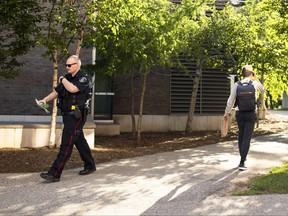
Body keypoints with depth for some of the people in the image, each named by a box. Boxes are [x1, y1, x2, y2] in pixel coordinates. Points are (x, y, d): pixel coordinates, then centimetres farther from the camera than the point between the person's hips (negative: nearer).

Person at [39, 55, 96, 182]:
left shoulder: (84, 78, -12)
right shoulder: (67, 78, 12)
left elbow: (72, 89, -29)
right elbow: (56, 92, 12)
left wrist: (63, 80, -11)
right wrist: (45, 100, -5)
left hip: (76, 116, -8)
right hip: (68, 115, 8)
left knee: (66, 144, -10)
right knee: (79, 141, 18)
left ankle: (55, 174, -12)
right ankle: (90, 166, 33)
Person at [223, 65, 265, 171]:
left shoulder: (236, 85, -3)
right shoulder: (255, 84, -4)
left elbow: (231, 100, -4)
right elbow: (262, 91, 19)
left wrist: (226, 113, 7)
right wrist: (256, 79, 17)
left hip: (239, 113, 2)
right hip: (250, 114, -2)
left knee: (241, 136, 20)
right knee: (247, 139, -3)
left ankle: (242, 158, 32)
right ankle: (242, 163, -11)